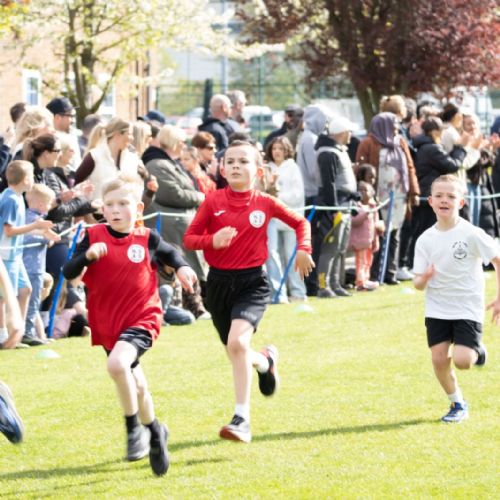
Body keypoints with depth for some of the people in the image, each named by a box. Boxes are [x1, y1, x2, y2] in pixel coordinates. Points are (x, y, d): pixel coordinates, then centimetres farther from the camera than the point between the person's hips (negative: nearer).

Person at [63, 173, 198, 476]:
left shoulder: (147, 239, -4)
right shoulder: (94, 237, -4)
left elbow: (170, 253, 18)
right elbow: (68, 273, -10)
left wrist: (182, 268, -1)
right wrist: (87, 256, -27)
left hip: (142, 319, -3)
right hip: (107, 324, 3)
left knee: (117, 363, -30)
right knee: (136, 383, 17)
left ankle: (134, 428, -13)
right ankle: (154, 431, 42)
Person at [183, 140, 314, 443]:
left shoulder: (266, 204, -3)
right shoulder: (213, 202, -3)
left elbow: (300, 222, 13)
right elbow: (189, 238, -2)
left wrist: (304, 249, -2)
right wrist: (212, 241, -20)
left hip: (253, 283, -3)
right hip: (219, 282, 3)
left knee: (237, 341, -24)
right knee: (234, 350, 13)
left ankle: (242, 420, -20)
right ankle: (266, 361, 51)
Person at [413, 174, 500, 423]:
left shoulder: (471, 234, -12)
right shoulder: (426, 240, -2)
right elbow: (418, 282, 1)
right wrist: (423, 279, -24)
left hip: (467, 307, -4)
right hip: (437, 309, 4)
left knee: (462, 361, -18)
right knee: (439, 358, -4)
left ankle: (476, 350, 18)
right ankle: (457, 404, 18)